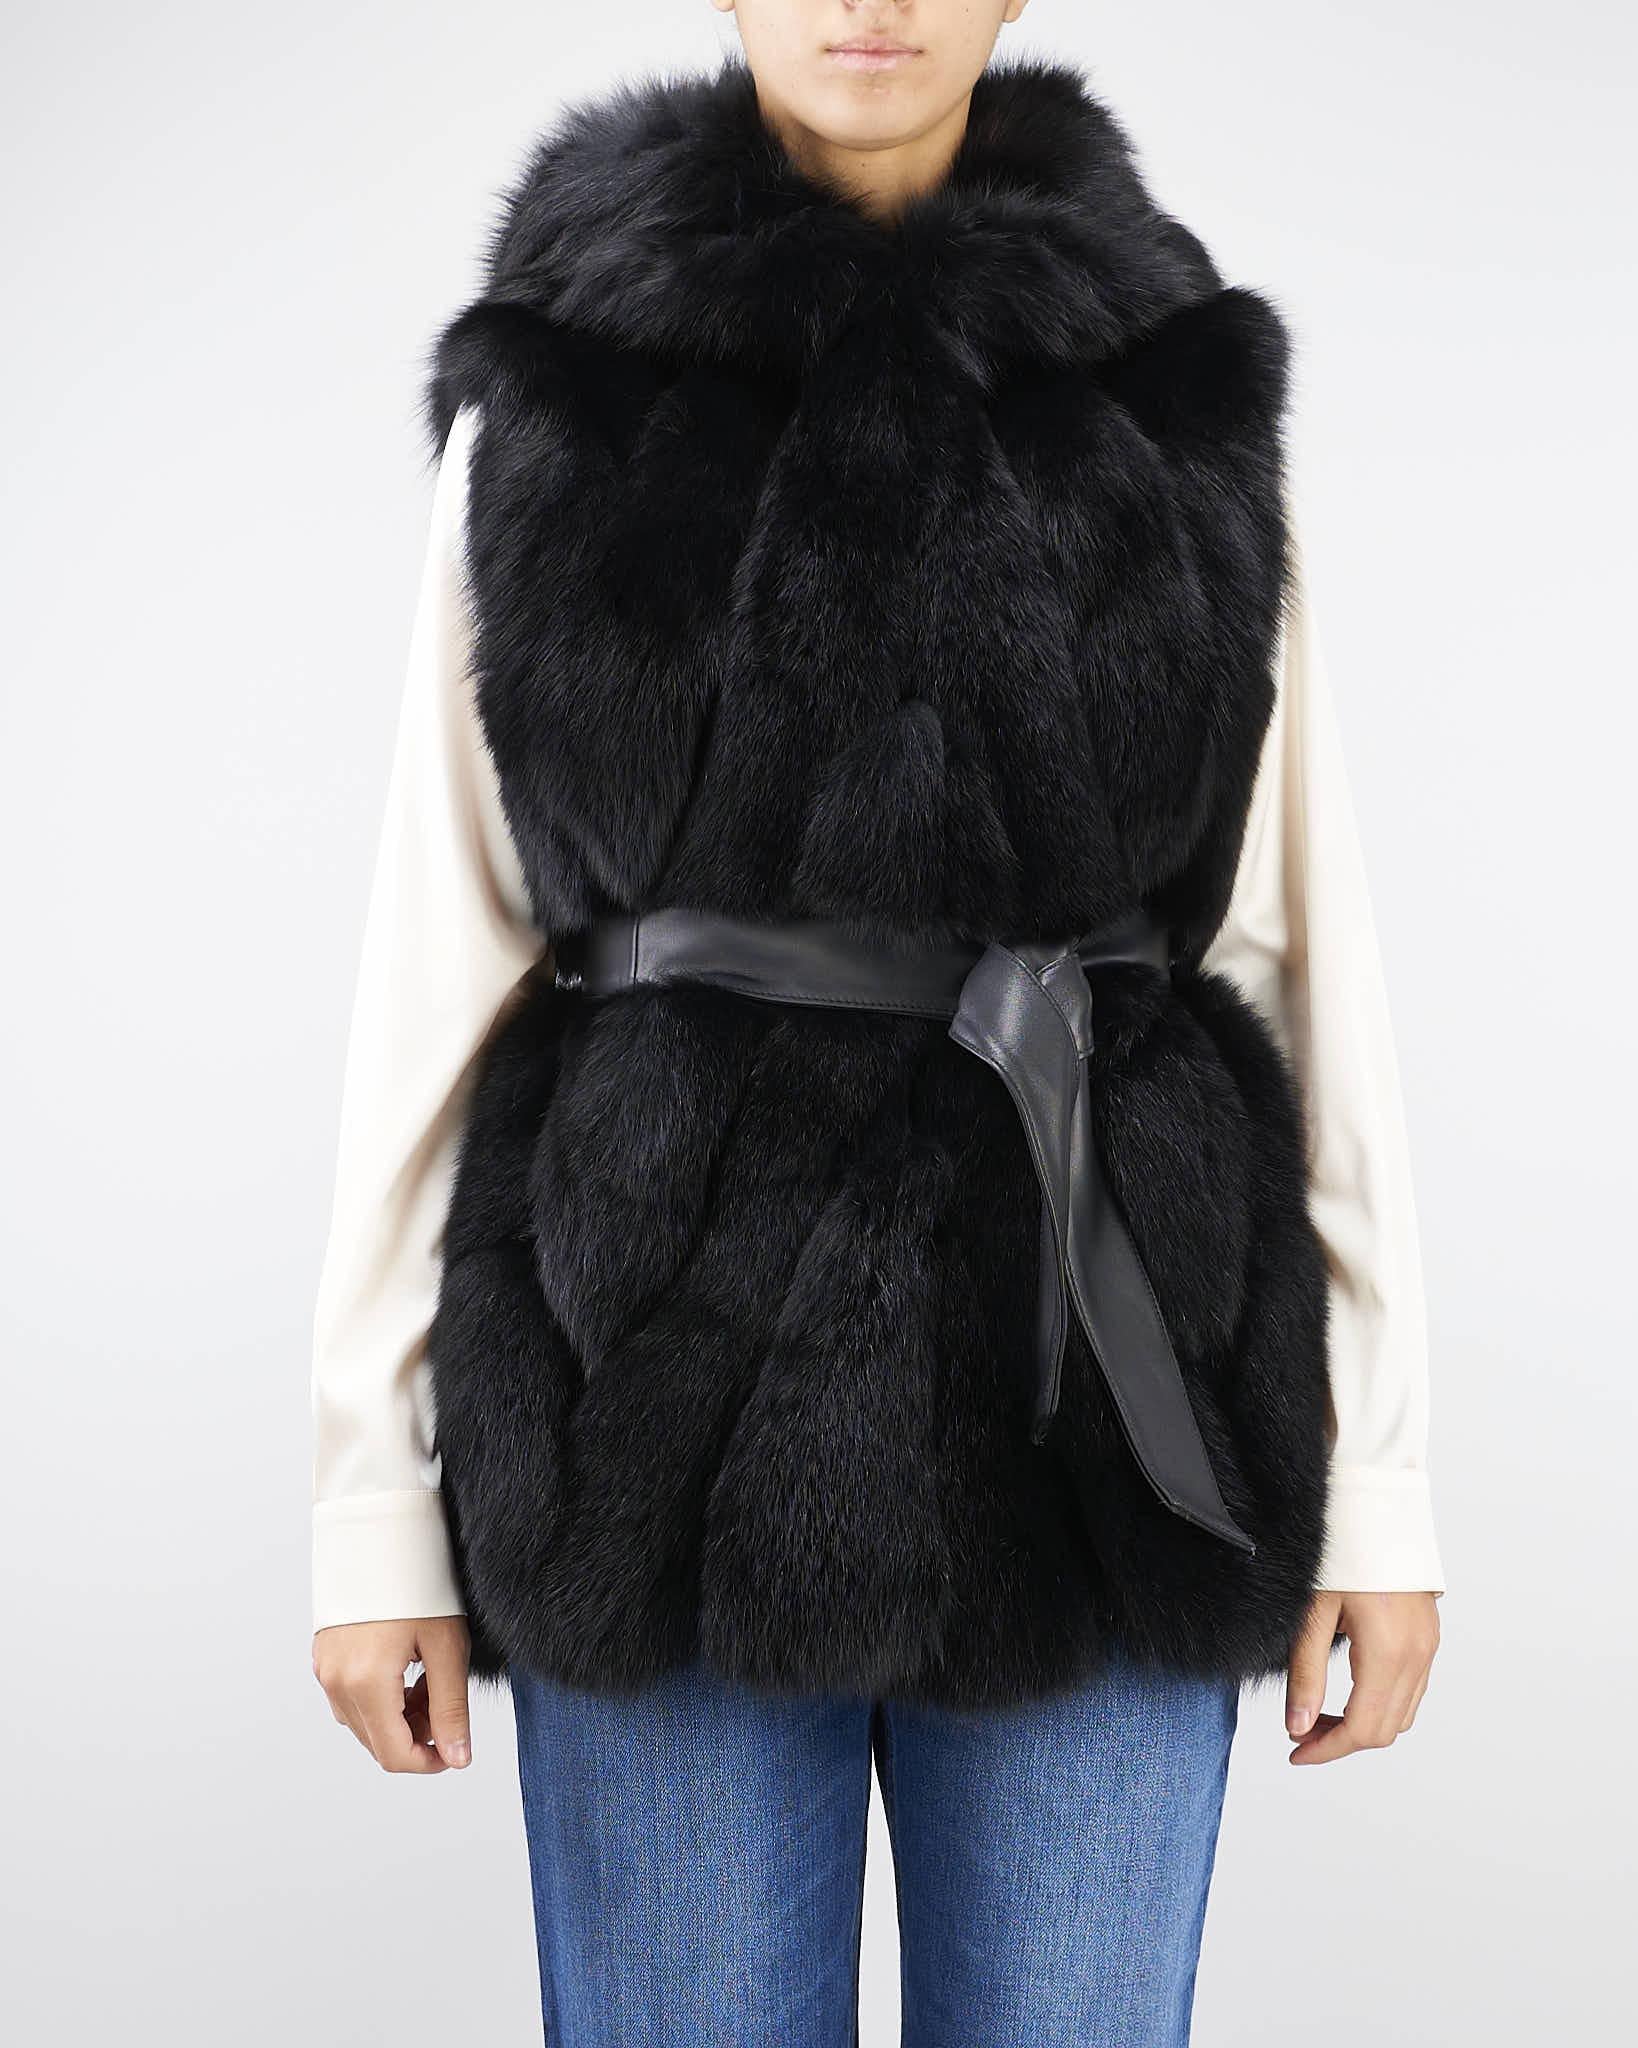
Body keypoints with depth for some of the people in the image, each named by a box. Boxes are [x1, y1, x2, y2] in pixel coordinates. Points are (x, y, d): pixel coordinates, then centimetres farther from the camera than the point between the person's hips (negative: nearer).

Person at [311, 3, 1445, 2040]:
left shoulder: (1172, 386, 7)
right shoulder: (557, 394, 5)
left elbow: (1304, 937, 5)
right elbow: (438, 949, 2)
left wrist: (1378, 1466, 1)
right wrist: (375, 1492, -1)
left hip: (1087, 1367, 1)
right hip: (672, 1355, 0)